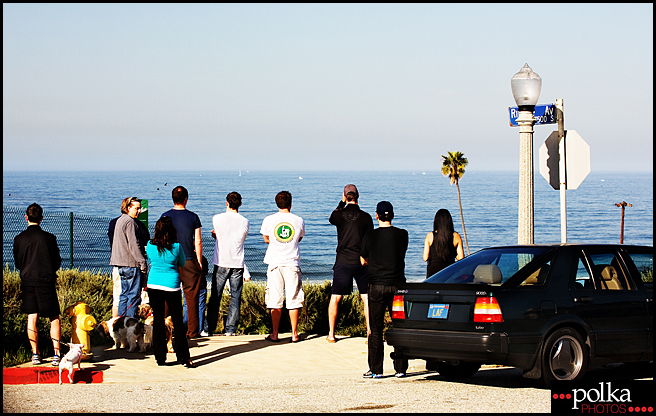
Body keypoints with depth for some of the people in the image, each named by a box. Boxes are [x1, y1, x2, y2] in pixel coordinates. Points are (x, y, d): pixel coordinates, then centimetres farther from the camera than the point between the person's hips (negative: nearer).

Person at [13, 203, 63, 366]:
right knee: (54, 318, 5)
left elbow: (17, 263, 10)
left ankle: (35, 354, 8)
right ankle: (56, 354, -1)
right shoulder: (48, 238, -8)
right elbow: (57, 262, 1)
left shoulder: (19, 239, -1)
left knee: (31, 318, 10)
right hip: (46, 282, -2)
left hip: (27, 281, 2)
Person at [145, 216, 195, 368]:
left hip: (153, 285, 2)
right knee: (177, 321, 6)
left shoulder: (150, 246, -4)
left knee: (158, 320, 8)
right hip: (171, 285, -2)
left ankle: (160, 357, 10)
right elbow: (183, 264, 6)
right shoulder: (176, 247, -10)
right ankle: (183, 357, 7)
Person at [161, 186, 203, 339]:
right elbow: (198, 242, 0)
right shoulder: (193, 217, -1)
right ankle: (192, 331, 4)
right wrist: (199, 262, 9)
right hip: (190, 261, 0)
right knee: (191, 296, 4)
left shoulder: (166, 216, -2)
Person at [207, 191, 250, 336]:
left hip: (221, 263, -1)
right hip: (238, 263, 1)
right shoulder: (245, 222, 1)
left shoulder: (217, 218, -6)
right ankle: (231, 329, 4)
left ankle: (210, 328, 9)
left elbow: (216, 235, 8)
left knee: (215, 297, 7)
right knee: (235, 297, 5)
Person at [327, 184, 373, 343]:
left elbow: (332, 218, 20)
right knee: (366, 298, 4)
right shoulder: (365, 217, -5)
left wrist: (342, 202, 20)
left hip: (342, 262, 0)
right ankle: (370, 333, -1)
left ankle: (331, 334, 11)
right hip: (361, 262, 0)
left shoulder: (339, 215, -6)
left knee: (335, 298, 9)